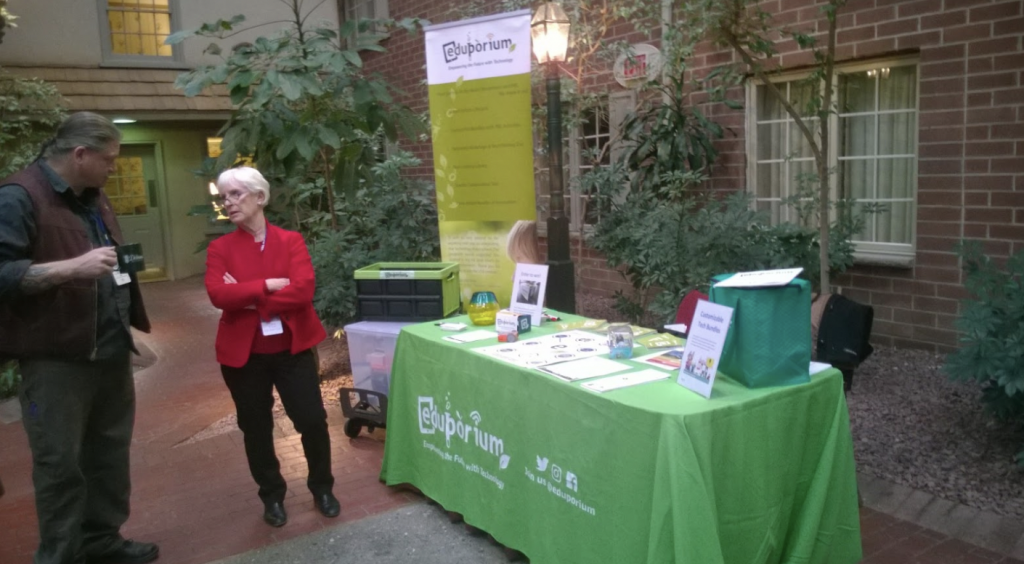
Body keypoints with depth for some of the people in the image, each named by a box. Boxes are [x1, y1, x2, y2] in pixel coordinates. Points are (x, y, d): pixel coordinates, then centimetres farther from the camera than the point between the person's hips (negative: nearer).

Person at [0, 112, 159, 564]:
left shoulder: (93, 197, 15)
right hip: (56, 358, -8)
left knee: (111, 453, 17)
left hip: (111, 350, 8)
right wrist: (74, 267, -27)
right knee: (61, 465, 3)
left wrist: (121, 263, 11)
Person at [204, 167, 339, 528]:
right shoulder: (220, 248, 1)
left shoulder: (291, 240, -1)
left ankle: (322, 489, 24)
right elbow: (218, 295, -16)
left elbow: (303, 290, -16)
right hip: (243, 353, 1)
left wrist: (249, 299, -16)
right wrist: (269, 285, -21)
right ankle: (272, 497, 30)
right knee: (256, 429, 12)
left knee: (312, 420, 2)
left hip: (292, 348, -1)